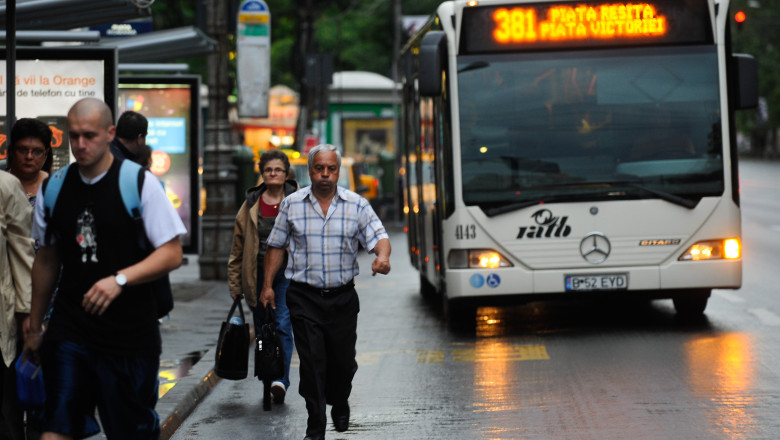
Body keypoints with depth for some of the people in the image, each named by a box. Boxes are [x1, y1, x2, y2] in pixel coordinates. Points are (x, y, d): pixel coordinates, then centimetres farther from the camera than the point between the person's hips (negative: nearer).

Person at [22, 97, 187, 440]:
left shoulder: (141, 183, -5)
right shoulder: (52, 188, 8)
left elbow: (172, 253, -8)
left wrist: (119, 279, -22)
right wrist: (34, 325, 22)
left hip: (130, 333, -3)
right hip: (68, 331, 3)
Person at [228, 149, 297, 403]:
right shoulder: (251, 205, 8)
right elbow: (238, 248, 11)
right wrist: (235, 284, 9)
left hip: (287, 273, -3)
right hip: (257, 275, 3)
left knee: (282, 326, -15)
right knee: (262, 331, 9)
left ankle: (280, 380, -19)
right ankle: (267, 381, 19)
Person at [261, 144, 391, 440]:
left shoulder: (357, 205, 2)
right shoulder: (292, 204, 3)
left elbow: (379, 237, -5)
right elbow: (276, 246, 9)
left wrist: (382, 256, -28)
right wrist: (267, 285, 5)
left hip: (342, 296, 1)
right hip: (304, 297, -1)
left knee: (343, 360, 8)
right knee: (311, 361, -7)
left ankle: (340, 405, 38)